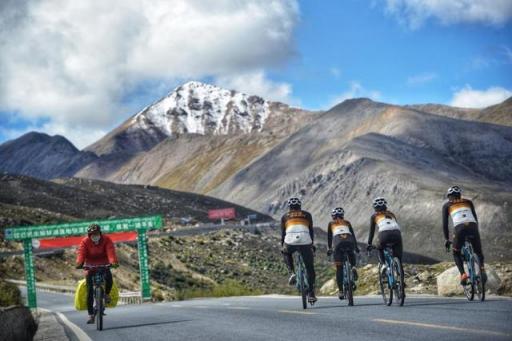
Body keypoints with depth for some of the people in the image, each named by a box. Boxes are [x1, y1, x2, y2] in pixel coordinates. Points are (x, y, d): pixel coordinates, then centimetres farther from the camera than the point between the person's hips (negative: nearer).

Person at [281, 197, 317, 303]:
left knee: (286, 253, 36)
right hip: (305, 242, 0)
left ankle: (292, 273, 15)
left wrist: (282, 246, 38)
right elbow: (311, 231, 26)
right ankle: (311, 294, 11)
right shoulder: (307, 215, 22)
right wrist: (312, 244, 38)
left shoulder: (285, 216, 22)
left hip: (290, 242, 0)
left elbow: (282, 233, 26)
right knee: (310, 269, 14)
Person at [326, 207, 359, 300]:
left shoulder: (331, 224, 29)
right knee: (351, 254, 34)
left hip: (339, 243, -1)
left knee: (339, 268, 6)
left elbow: (329, 237, 31)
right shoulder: (347, 223, 32)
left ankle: (340, 291, -2)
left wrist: (329, 249, 40)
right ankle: (353, 267, 3)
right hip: (350, 242, 1)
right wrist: (356, 247, 39)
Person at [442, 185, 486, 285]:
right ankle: (482, 269, -5)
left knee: (456, 253, 21)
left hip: (460, 228, -2)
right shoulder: (468, 202, 29)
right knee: (478, 252, 23)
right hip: (473, 227, 2)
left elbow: (445, 223, 19)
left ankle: (463, 274, -1)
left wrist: (446, 239, 24)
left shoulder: (447, 205, 23)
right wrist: (476, 231, 36)